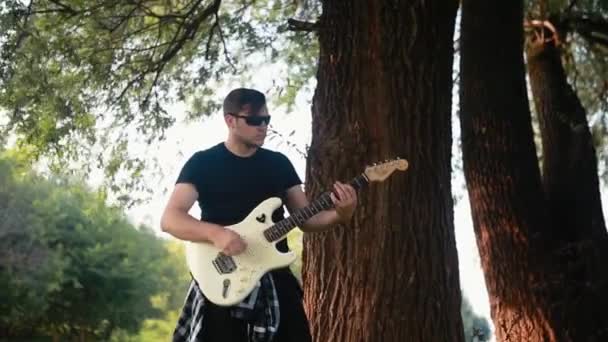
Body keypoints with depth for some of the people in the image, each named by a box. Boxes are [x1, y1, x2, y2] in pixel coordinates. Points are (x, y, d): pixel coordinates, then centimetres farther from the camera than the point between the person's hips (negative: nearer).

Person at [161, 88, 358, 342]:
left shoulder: (279, 163, 11)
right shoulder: (203, 163, -1)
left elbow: (306, 219, 11)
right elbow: (170, 219, -10)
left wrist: (340, 215, -10)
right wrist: (215, 233, -27)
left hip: (275, 280, 4)